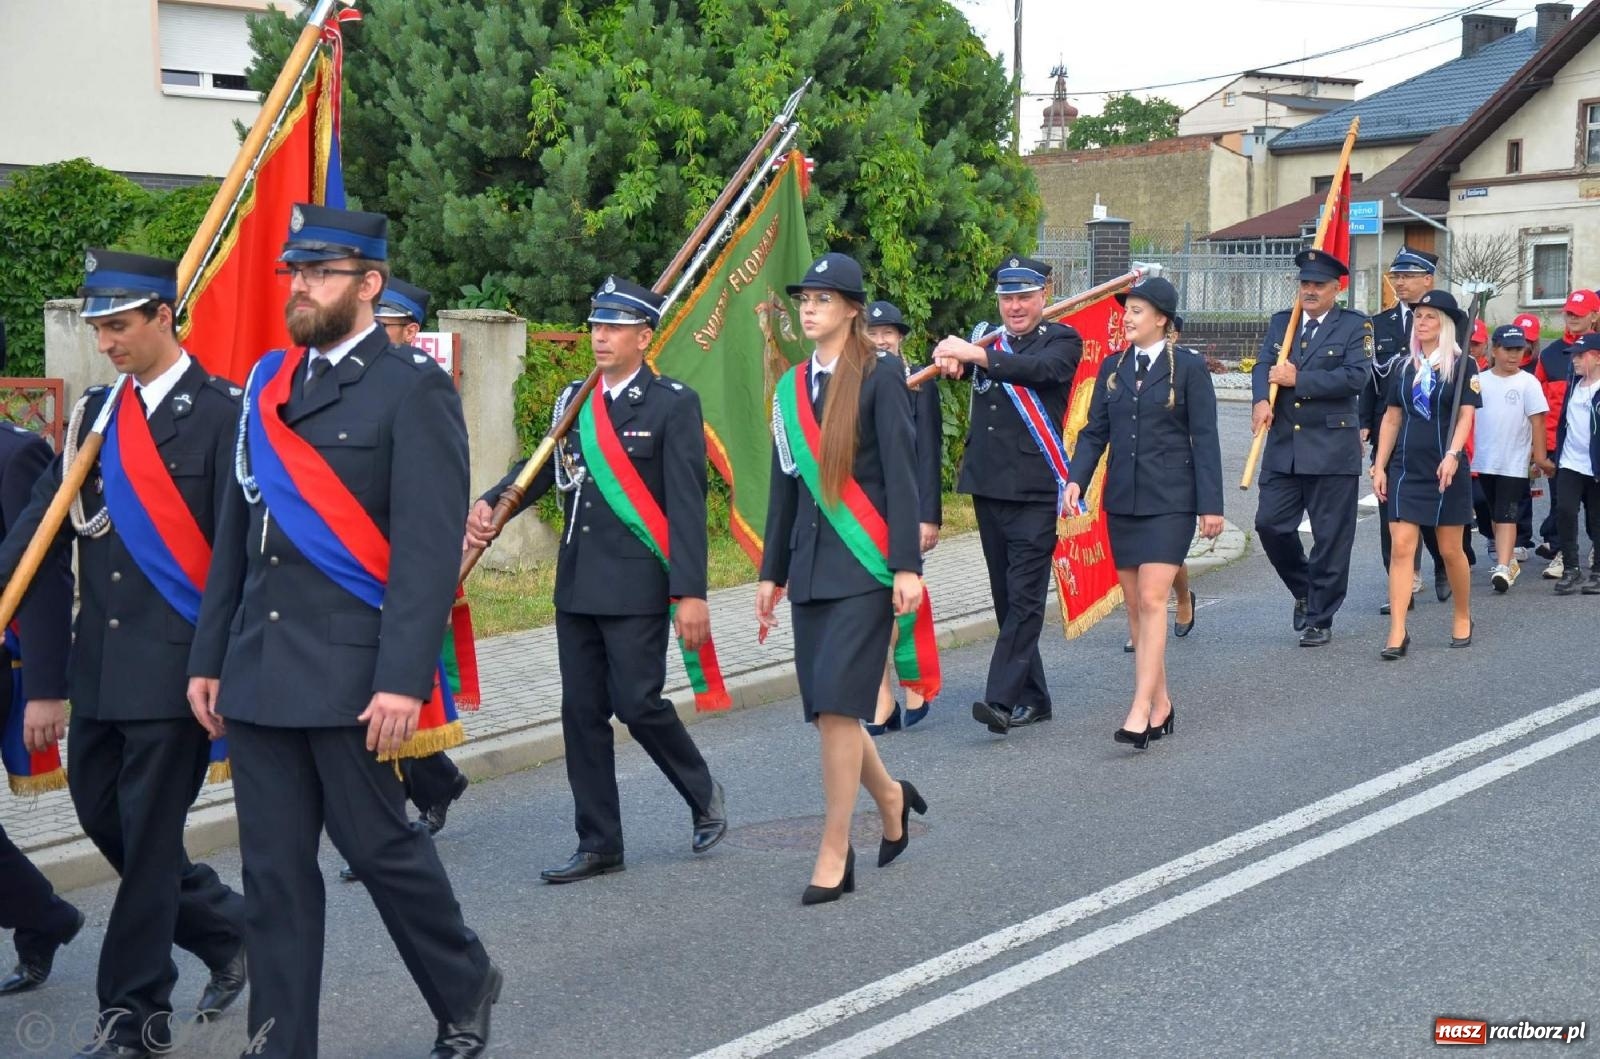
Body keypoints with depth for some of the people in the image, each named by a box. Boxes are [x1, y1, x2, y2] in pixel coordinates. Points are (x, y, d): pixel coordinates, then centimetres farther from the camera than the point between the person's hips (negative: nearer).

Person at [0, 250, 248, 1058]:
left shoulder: (218, 413, -8)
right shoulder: (94, 413, 11)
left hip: (174, 666, -7)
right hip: (98, 665, 7)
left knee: (147, 839, 0)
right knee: (104, 820, 13)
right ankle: (227, 931, 33)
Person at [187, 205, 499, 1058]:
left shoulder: (413, 388, -7)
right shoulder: (268, 382, 13)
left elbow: (429, 548, -13)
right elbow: (236, 532, 16)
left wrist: (403, 679, -19)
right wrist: (209, 657, 13)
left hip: (352, 676, -6)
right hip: (258, 672, 6)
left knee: (381, 846, 5)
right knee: (273, 870, 9)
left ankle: (465, 990, 29)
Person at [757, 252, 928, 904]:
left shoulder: (880, 377, -4)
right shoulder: (791, 386, 14)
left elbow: (901, 475, -8)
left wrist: (907, 565, -13)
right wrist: (773, 572, 16)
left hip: (864, 566, -6)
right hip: (811, 567, 6)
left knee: (837, 706, -11)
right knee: (826, 712, 7)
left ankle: (834, 855, -3)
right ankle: (889, 796, 34)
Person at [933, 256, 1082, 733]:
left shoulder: (1062, 340, -1)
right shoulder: (989, 339, 16)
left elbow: (1041, 369, -22)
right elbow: (956, 362, -1)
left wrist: (977, 354, -34)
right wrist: (949, 357, -25)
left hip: (1035, 491, -6)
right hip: (987, 487, 6)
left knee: (1024, 597, -11)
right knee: (1006, 598, 11)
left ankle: (1001, 699, -16)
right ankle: (1033, 697, 20)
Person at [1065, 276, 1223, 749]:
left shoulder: (1189, 367, -3)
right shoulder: (1113, 367, 11)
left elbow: (1204, 438, -4)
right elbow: (1095, 431, 10)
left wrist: (1211, 504, -8)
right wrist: (1076, 479, -5)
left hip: (1170, 500, -5)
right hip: (1122, 500, 6)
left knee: (1151, 601, -14)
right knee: (1135, 605, 8)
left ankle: (1140, 710, -16)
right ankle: (1161, 703, 18)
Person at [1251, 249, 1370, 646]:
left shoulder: (1355, 326, -1)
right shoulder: (1280, 323, 13)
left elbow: (1356, 376, -14)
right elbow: (1263, 366, 1)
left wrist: (1297, 380, -15)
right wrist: (1262, 400, -20)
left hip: (1332, 449, -4)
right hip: (1282, 446, 4)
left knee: (1330, 536, 1)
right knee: (1270, 524, 0)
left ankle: (1320, 620, 12)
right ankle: (1304, 589, 25)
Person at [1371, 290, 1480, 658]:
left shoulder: (1463, 365, -2)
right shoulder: (1405, 367, 10)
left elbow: (1466, 415, -9)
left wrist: (1452, 455, -24)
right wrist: (1379, 466, 8)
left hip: (1447, 468, -3)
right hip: (1406, 467, 3)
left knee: (1450, 549, 6)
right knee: (1401, 546, -7)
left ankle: (1462, 617, 29)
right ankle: (1397, 632, -10)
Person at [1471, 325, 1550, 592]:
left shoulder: (1528, 383, -4)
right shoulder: (1480, 381, 4)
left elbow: (1537, 420, -4)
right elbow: (1467, 417, 9)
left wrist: (1540, 456, -7)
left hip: (1514, 462, -4)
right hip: (1484, 461, 4)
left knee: (1506, 517, -9)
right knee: (1494, 515, 14)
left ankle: (1503, 567, -16)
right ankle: (1509, 560, 28)